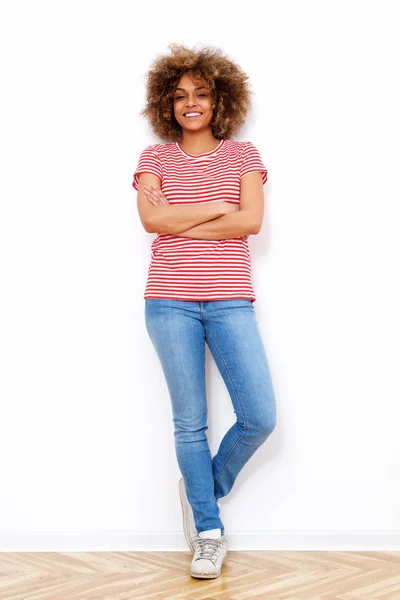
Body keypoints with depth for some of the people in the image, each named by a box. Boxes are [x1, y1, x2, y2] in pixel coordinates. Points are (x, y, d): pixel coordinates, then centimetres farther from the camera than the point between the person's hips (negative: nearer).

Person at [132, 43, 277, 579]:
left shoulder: (242, 154, 10)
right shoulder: (155, 158, 9)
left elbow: (251, 220, -6)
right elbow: (151, 219, -8)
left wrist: (180, 221, -7)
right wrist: (217, 208, -5)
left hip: (230, 301, 1)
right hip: (171, 301, -1)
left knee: (261, 417, -5)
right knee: (189, 422, 2)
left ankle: (204, 489, 23)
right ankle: (209, 533, 16)